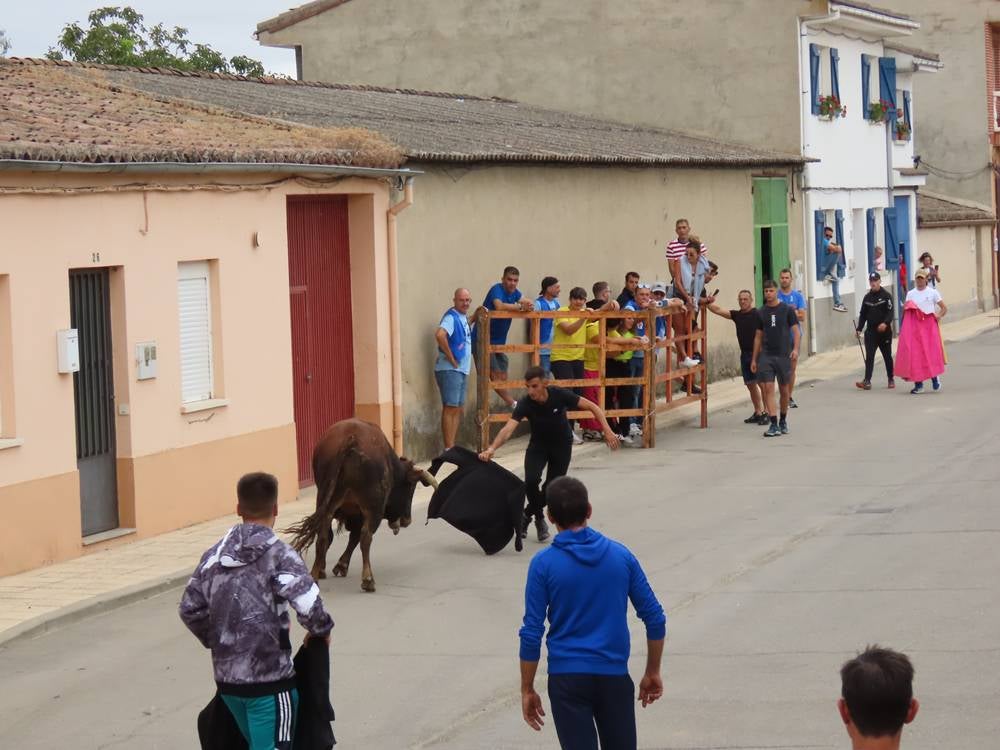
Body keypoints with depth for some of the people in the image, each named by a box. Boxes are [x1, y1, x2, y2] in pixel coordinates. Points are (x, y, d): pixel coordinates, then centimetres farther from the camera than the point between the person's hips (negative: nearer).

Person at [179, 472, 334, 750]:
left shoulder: (214, 555, 6)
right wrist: (321, 630, -1)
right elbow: (308, 605, -22)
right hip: (269, 678, -6)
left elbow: (189, 609, 11)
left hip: (227, 678, 6)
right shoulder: (278, 554, -13)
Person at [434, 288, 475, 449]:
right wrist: (451, 358, -23)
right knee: (450, 408, -9)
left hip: (461, 370, 10)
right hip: (449, 370, -10)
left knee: (458, 409, 11)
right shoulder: (451, 317, -14)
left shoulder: (463, 318, 14)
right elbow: (440, 335, -32)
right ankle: (448, 449, -8)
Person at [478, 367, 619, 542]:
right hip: (538, 444, 0)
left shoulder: (560, 395, -27)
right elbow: (508, 429, -39)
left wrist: (607, 430, -28)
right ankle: (539, 518, 5)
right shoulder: (525, 404, -27)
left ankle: (527, 515, 21)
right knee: (531, 480, -22)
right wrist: (492, 448, -56)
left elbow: (593, 407, -18)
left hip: (562, 445, 0)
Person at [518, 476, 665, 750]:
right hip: (614, 676, 3)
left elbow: (531, 633, -7)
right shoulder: (621, 554, 2)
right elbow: (655, 618, 4)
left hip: (568, 678, -2)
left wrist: (527, 690, 2)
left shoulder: (544, 563, -7)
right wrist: (652, 672, 15)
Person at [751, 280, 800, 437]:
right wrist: (754, 359, 11)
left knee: (783, 389, 8)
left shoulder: (786, 310, 0)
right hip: (766, 355, 2)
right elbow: (758, 336, 13)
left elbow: (795, 330, -1)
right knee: (767, 388, -10)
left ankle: (783, 421, 26)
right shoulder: (761, 312, 8)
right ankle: (774, 425, -11)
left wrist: (795, 349, -16)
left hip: (783, 355, -1)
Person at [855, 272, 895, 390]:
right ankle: (867, 381, -16)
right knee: (869, 357, -9)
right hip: (871, 331, 3)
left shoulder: (886, 296, -4)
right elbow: (863, 315, 12)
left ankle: (891, 379, 26)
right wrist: (859, 329, 1)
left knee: (887, 356, 10)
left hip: (884, 331, -3)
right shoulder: (867, 297, 10)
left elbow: (890, 313, -12)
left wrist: (885, 323, -29)